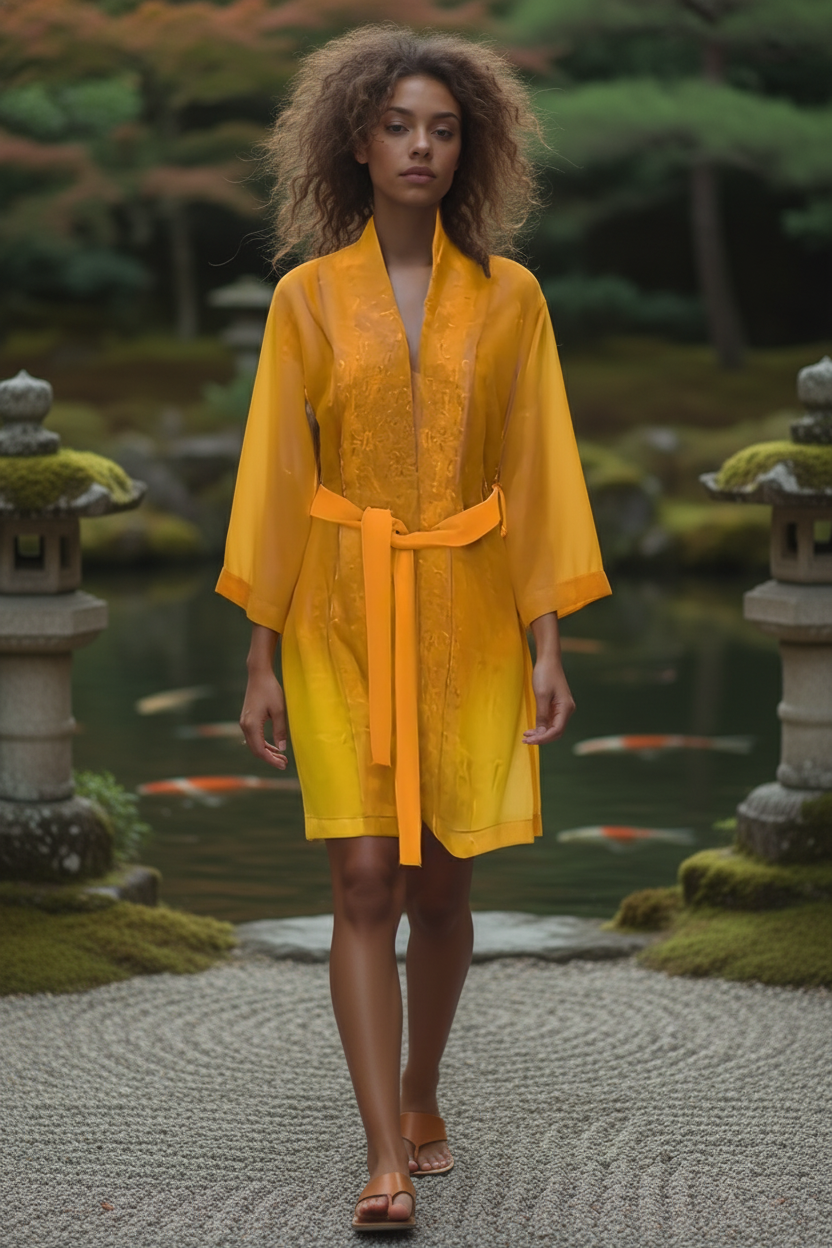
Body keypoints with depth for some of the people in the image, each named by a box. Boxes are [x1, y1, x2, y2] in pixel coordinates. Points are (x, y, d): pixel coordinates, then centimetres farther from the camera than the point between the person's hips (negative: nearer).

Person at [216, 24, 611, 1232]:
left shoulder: (508, 297, 3)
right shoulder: (308, 296, 1)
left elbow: (538, 471, 2)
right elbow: (274, 476, 1)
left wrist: (548, 643, -4)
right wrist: (262, 658, -2)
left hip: (466, 613, 1)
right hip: (343, 613, -1)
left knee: (442, 884, 7)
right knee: (366, 878, -9)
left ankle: (420, 1098, 31)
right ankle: (388, 1162, -11)